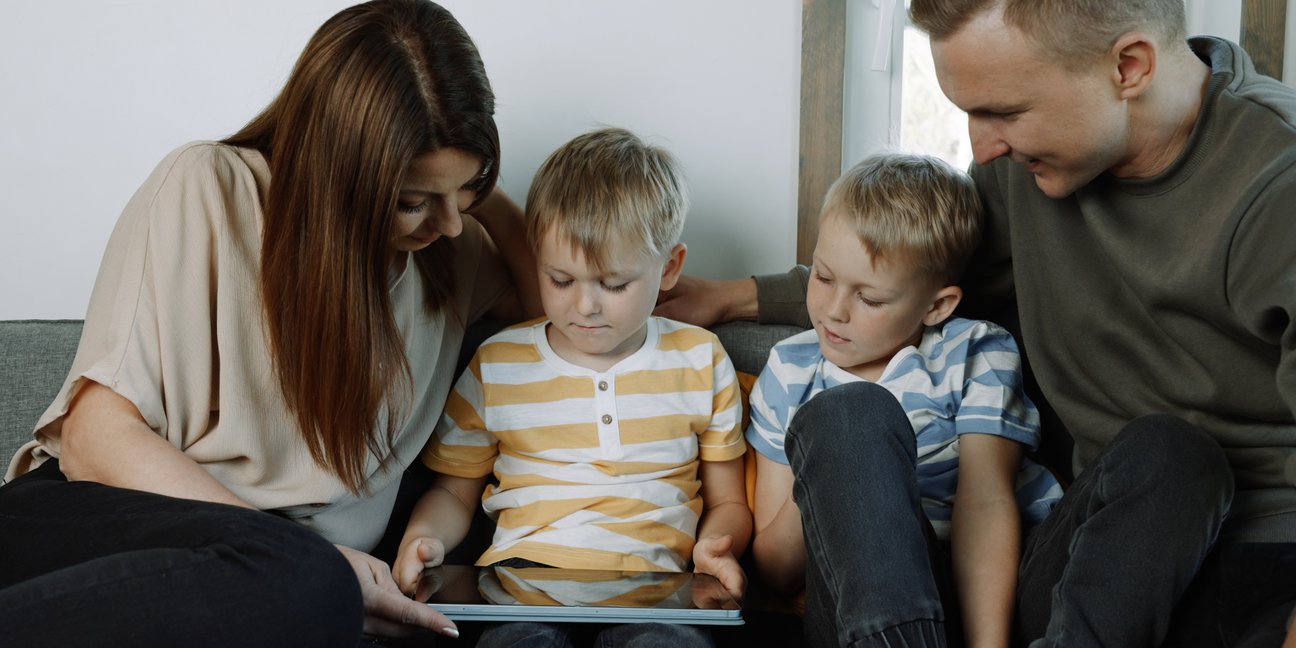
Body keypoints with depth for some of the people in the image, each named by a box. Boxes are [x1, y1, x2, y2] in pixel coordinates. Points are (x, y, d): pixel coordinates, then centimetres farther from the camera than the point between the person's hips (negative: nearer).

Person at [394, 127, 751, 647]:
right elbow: (453, 491, 22)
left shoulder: (701, 362, 12)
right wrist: (424, 538, -1)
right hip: (525, 566, 0)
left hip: (652, 578, 0)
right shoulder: (496, 366, 12)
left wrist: (716, 546, -4)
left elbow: (727, 501, 20)